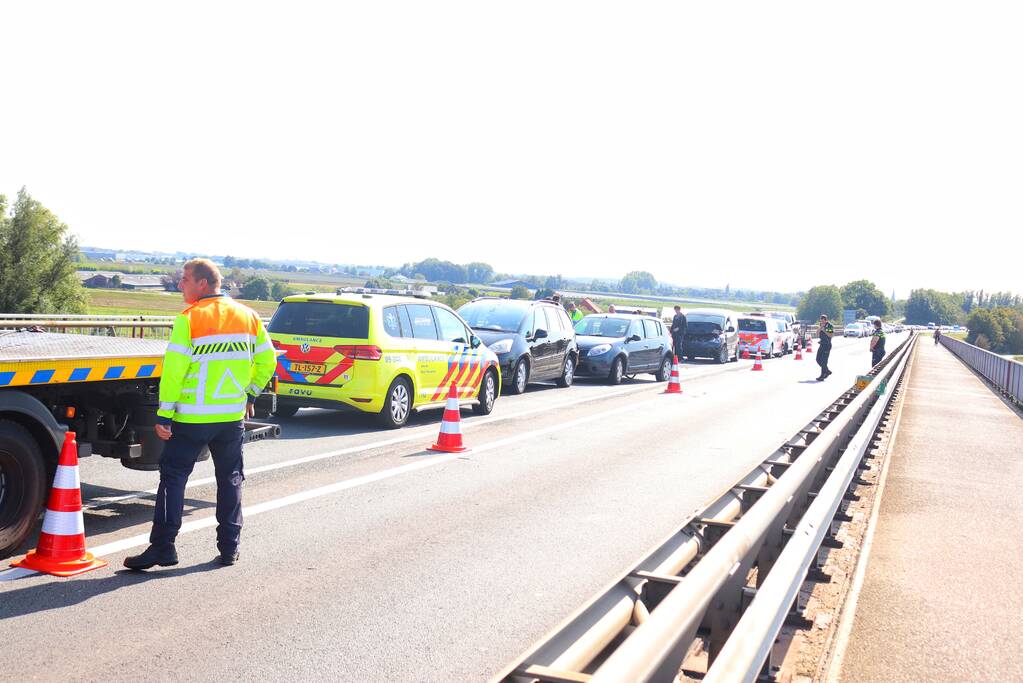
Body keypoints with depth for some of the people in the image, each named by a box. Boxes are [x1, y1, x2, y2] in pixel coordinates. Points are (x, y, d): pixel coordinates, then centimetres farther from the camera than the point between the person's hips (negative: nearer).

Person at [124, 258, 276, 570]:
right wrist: (250, 395, 20)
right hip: (234, 416, 5)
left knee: (173, 477, 5)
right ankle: (230, 547, 18)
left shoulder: (188, 319, -10)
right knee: (230, 479, 14)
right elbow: (267, 360, 9)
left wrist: (163, 415, -10)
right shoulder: (248, 316, 5)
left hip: (192, 417, -5)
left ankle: (162, 547, 5)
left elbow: (174, 370, -14)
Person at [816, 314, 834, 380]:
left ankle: (822, 376, -4)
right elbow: (817, 335, 11)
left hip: (827, 345, -8)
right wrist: (820, 328, -3)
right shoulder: (821, 326, 13)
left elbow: (831, 335, -16)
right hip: (821, 345, 8)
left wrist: (824, 331, -20)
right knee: (818, 360, 8)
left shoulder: (830, 326, -9)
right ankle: (827, 371, 23)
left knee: (824, 361, -8)